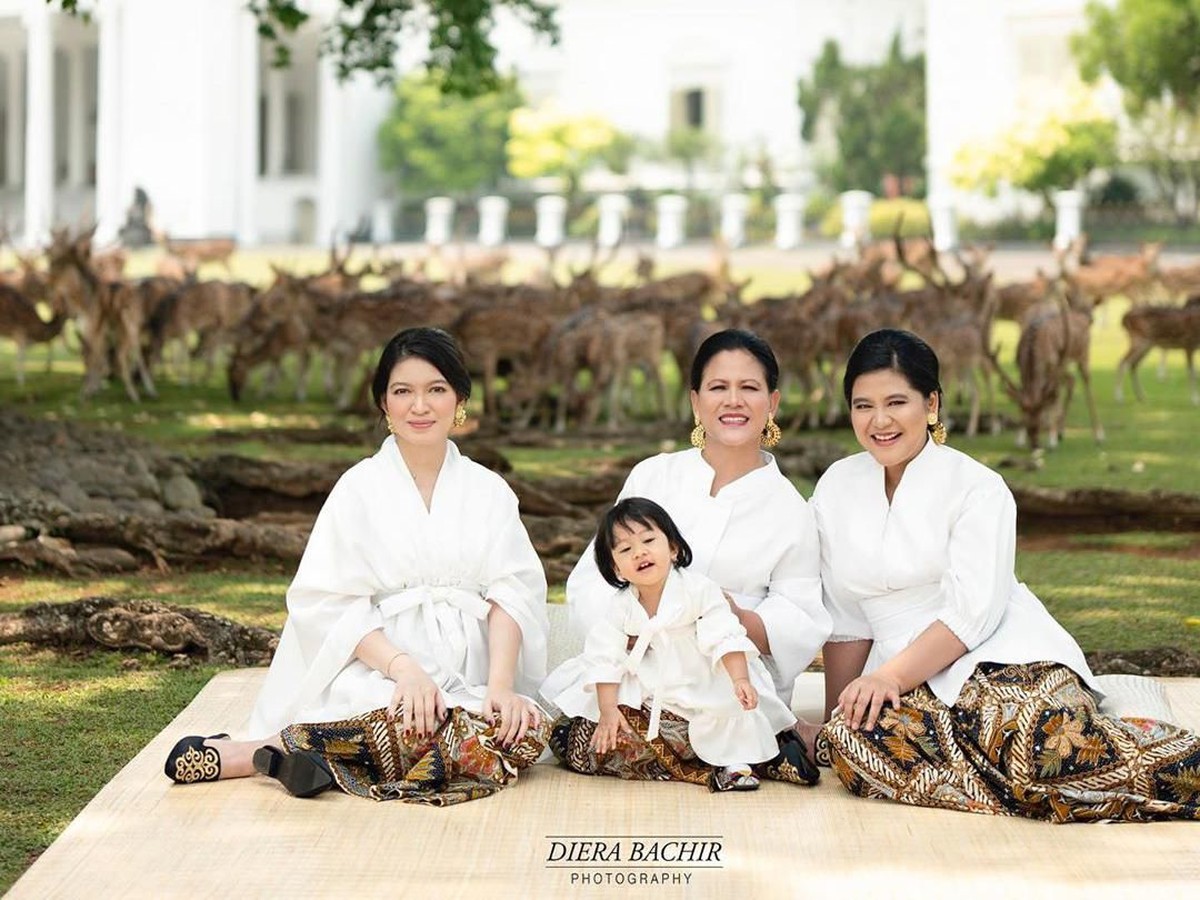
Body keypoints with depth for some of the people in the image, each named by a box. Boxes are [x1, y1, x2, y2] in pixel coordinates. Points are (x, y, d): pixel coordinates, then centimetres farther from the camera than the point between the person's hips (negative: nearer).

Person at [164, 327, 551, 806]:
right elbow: (333, 602, -3)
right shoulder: (359, 489, 7)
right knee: (417, 715, -39)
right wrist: (402, 666, -20)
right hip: (375, 671, -3)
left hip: (469, 674, 4)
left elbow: (511, 591, 3)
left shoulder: (489, 492, 15)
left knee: (527, 727, -33)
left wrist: (501, 683, -15)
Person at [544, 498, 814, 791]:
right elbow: (605, 661, -4)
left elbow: (725, 638, -14)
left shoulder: (699, 589, -9)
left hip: (698, 693, -3)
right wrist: (608, 711, -14)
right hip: (645, 698, 3)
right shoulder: (620, 608, -1)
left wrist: (740, 680, -28)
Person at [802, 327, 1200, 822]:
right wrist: (836, 721, 10)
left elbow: (972, 612, -10)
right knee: (852, 739, -32)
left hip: (1004, 661, -4)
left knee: (1046, 741, -36)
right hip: (908, 685, 4)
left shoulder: (976, 486, -1)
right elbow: (846, 623, 15)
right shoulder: (836, 489, 13)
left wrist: (889, 676, -20)